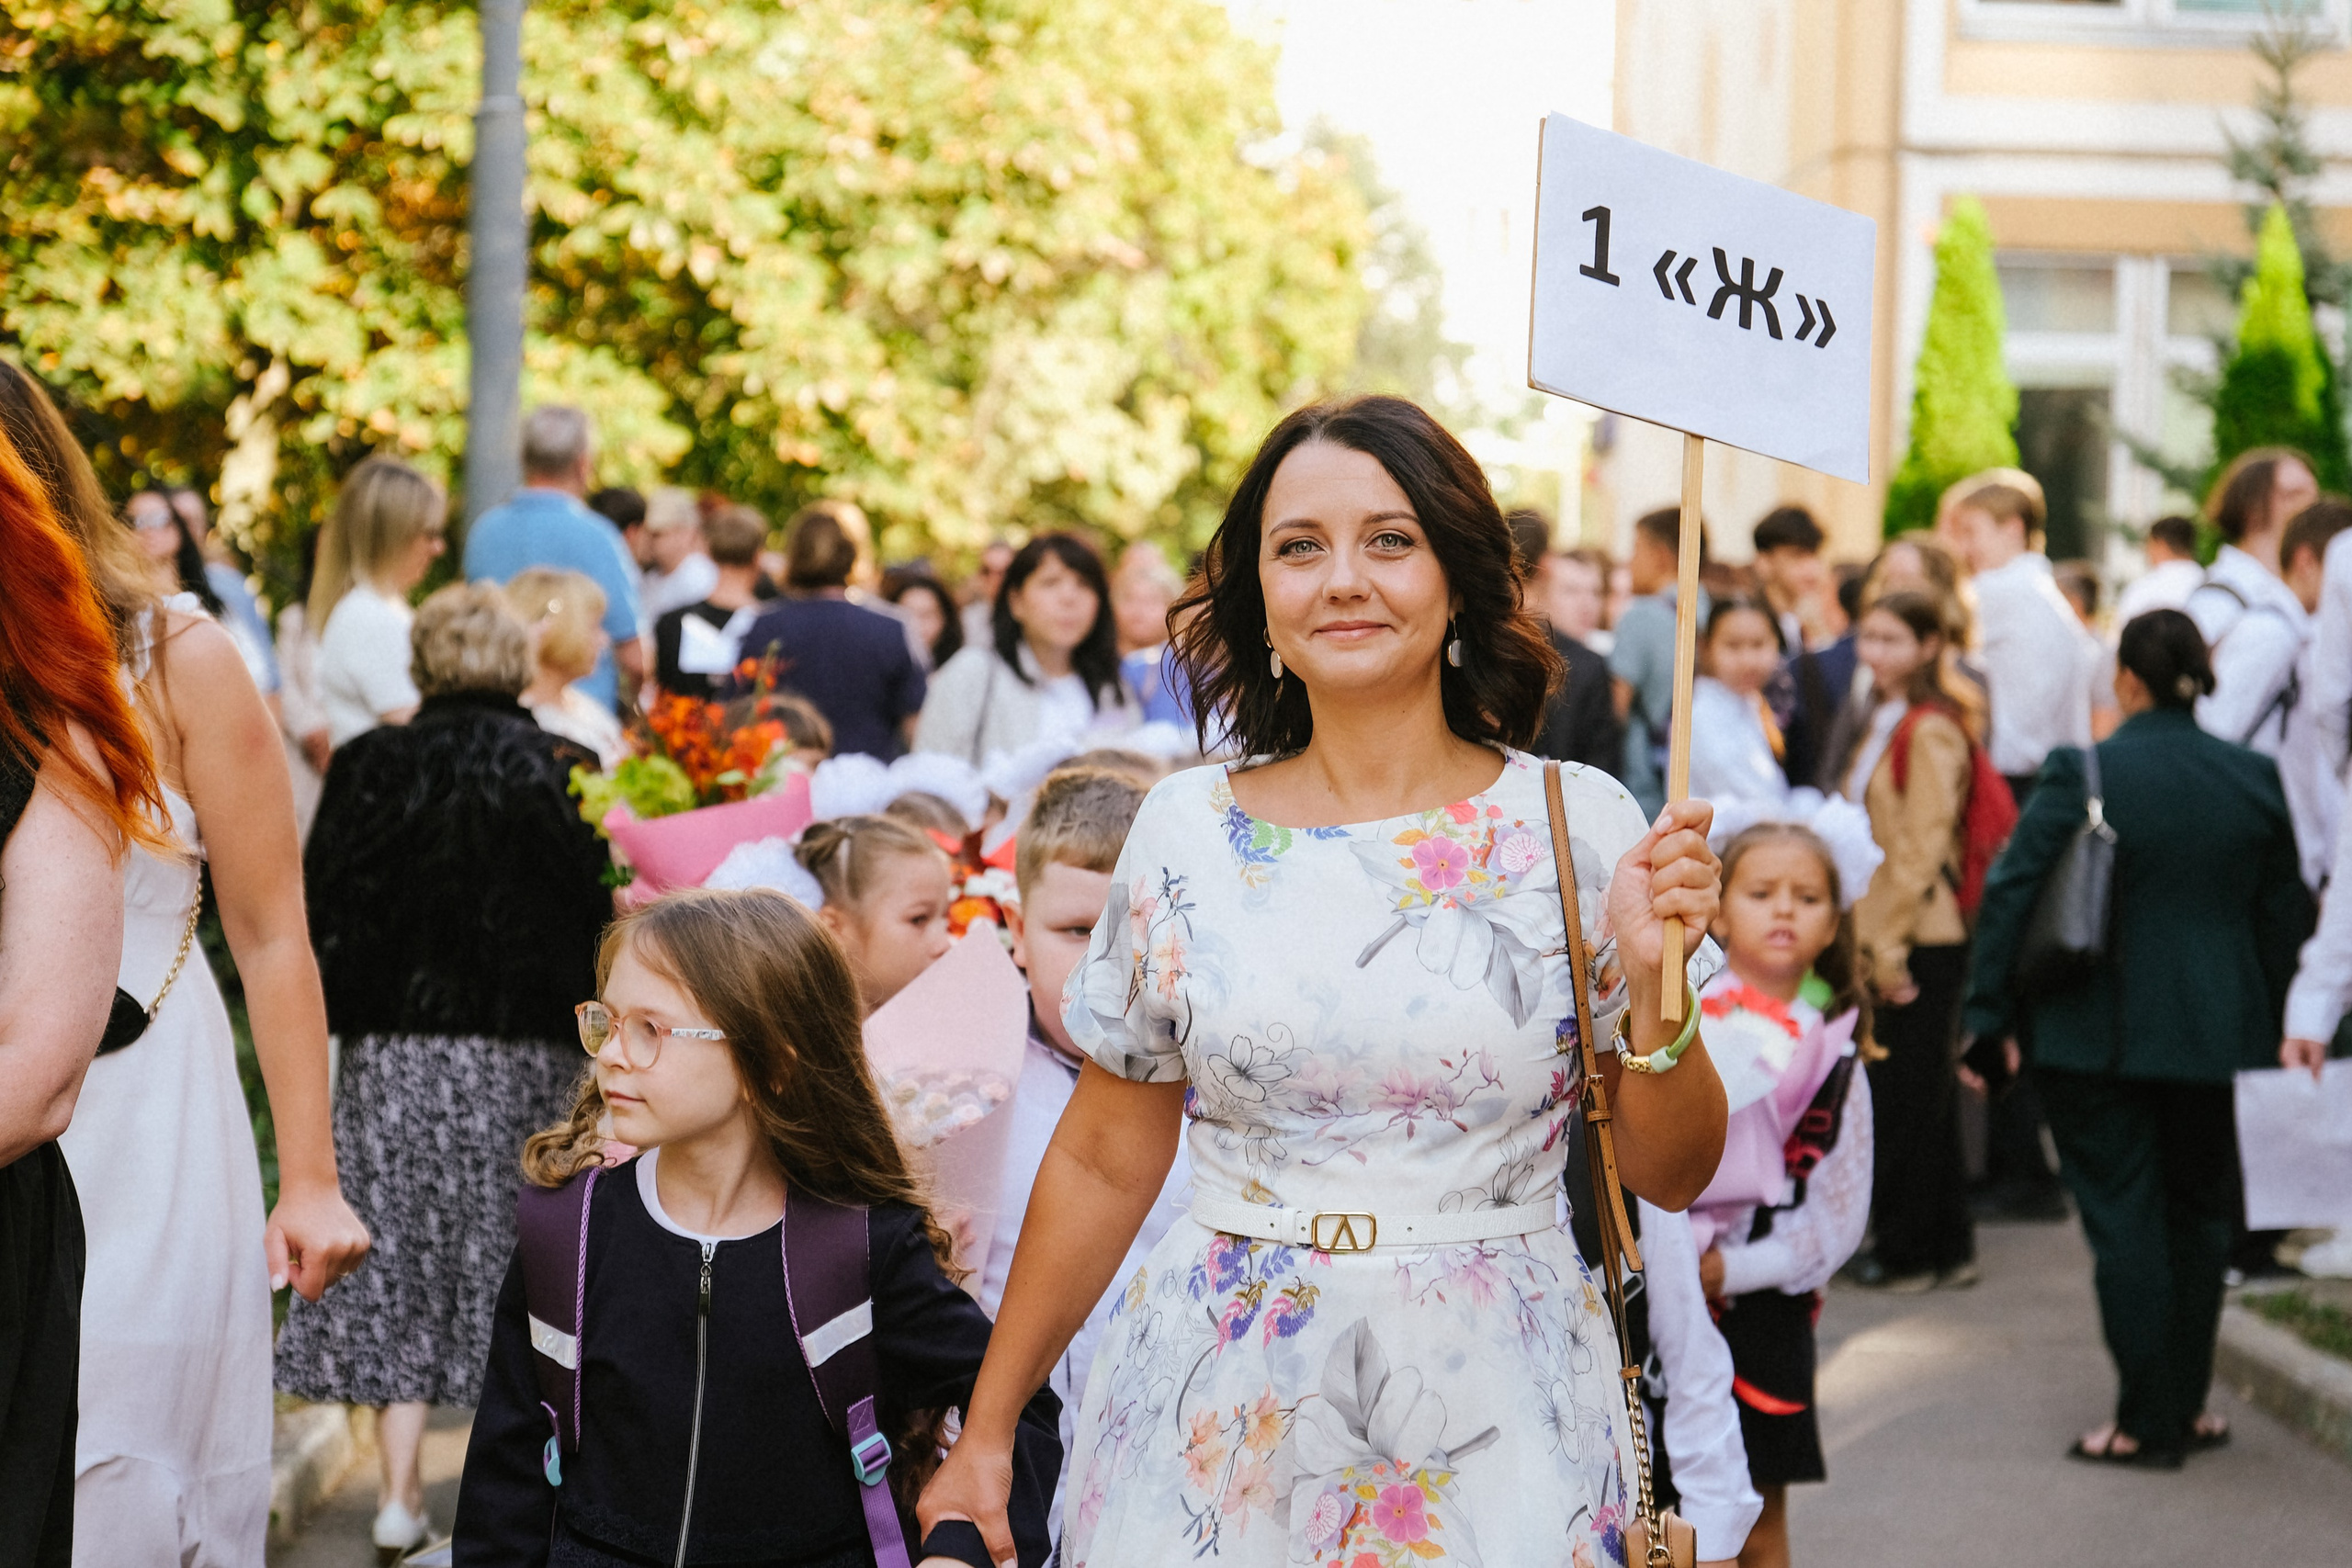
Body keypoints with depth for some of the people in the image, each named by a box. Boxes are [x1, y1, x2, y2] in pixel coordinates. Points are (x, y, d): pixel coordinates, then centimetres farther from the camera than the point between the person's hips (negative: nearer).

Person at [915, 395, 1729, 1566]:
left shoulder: (1576, 824, -2)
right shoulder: (1185, 831, 1)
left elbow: (1670, 1172, 1)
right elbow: (1104, 1163, 8)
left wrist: (1652, 982, -16)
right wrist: (983, 1435, 10)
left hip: (1496, 1425, -1)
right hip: (1220, 1421, 1)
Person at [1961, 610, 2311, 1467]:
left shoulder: (2079, 775, -11)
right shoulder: (2254, 779, 0)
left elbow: (2011, 892, -12)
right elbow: (2285, 913, 9)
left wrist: (1987, 1017, -4)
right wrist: (2262, 1022, 20)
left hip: (2098, 1034, -3)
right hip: (2210, 1034, 3)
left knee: (2124, 1219, 2)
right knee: (2198, 1213, 16)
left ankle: (2147, 1422, 3)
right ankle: (2184, 1407, 22)